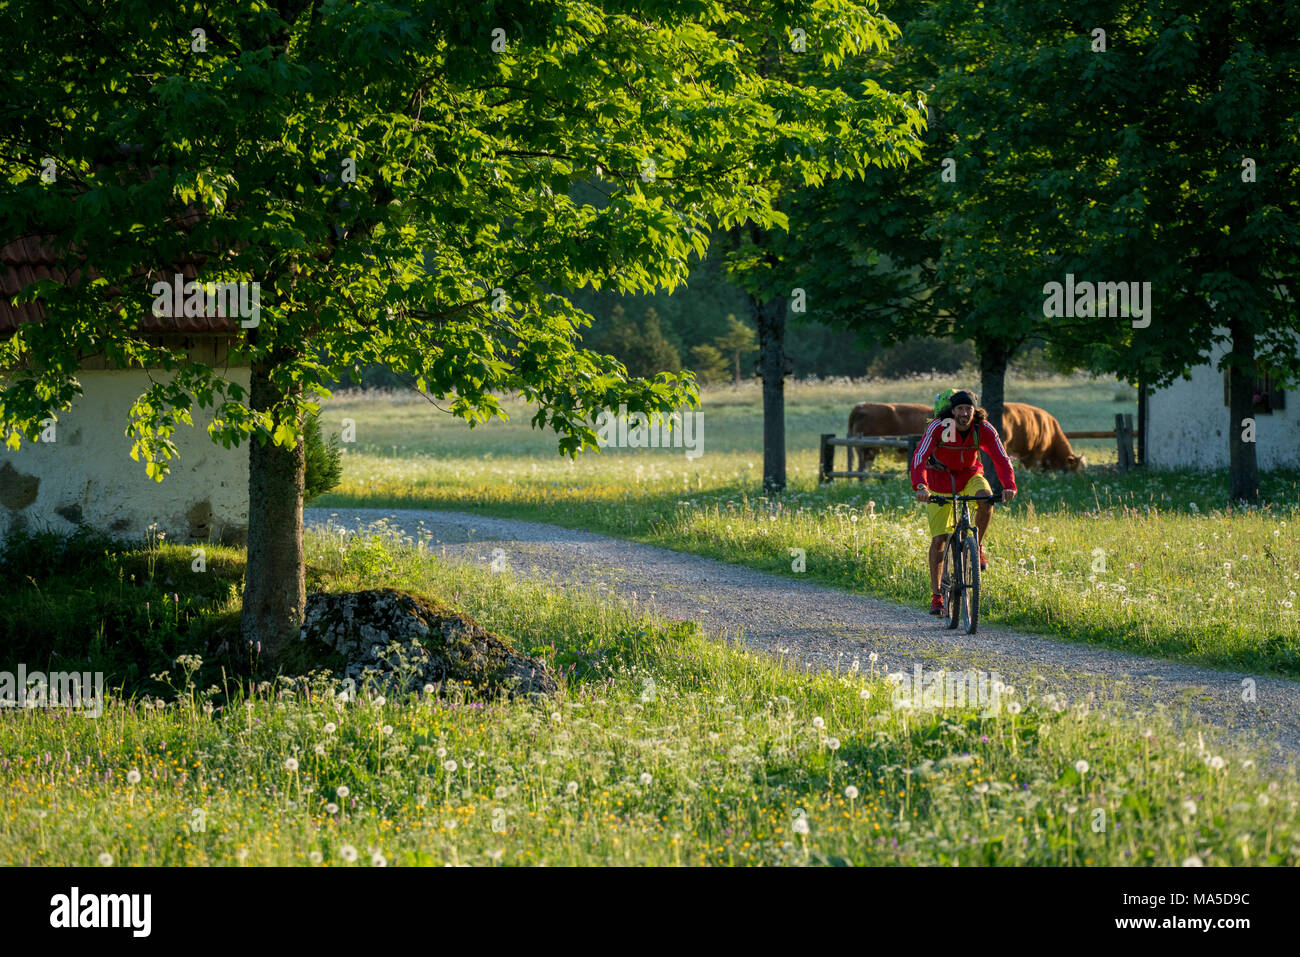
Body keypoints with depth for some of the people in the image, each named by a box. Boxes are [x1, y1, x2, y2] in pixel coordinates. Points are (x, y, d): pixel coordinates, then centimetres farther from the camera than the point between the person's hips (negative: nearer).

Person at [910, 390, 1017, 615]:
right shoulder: (938, 428, -26)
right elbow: (920, 457, -36)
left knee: (986, 499, -33)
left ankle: (977, 548, -9)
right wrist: (920, 486, -53)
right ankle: (936, 595, 6)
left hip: (969, 475, 1)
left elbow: (1001, 458, -27)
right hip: (941, 480, -1)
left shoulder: (984, 430, -20)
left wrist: (1009, 486, -46)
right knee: (939, 539, -6)